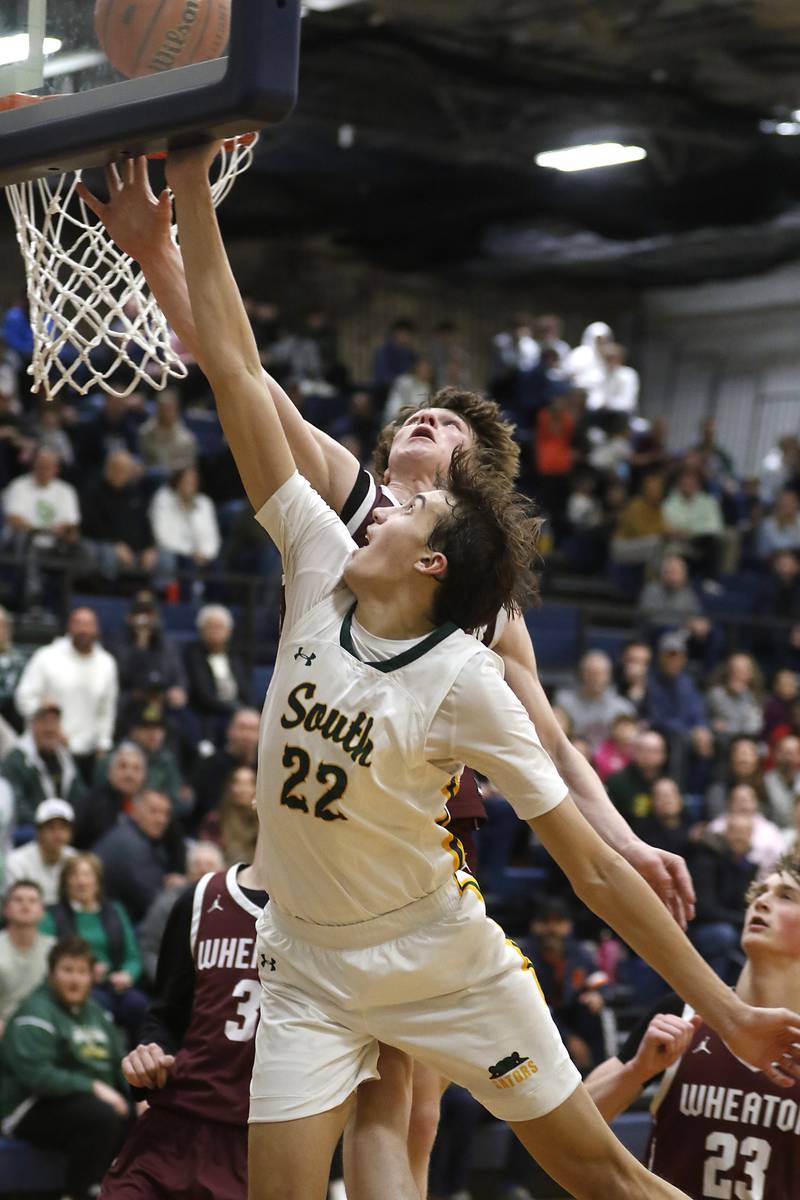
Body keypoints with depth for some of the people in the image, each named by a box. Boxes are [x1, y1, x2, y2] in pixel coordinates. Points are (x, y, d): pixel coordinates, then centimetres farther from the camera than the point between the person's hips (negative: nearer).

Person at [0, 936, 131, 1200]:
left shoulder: (94, 1011, 16)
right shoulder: (36, 1014, -11)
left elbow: (119, 1063, 19)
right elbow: (37, 1074, -23)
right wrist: (93, 1087, -25)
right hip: (35, 1111, -8)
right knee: (101, 1116, -34)